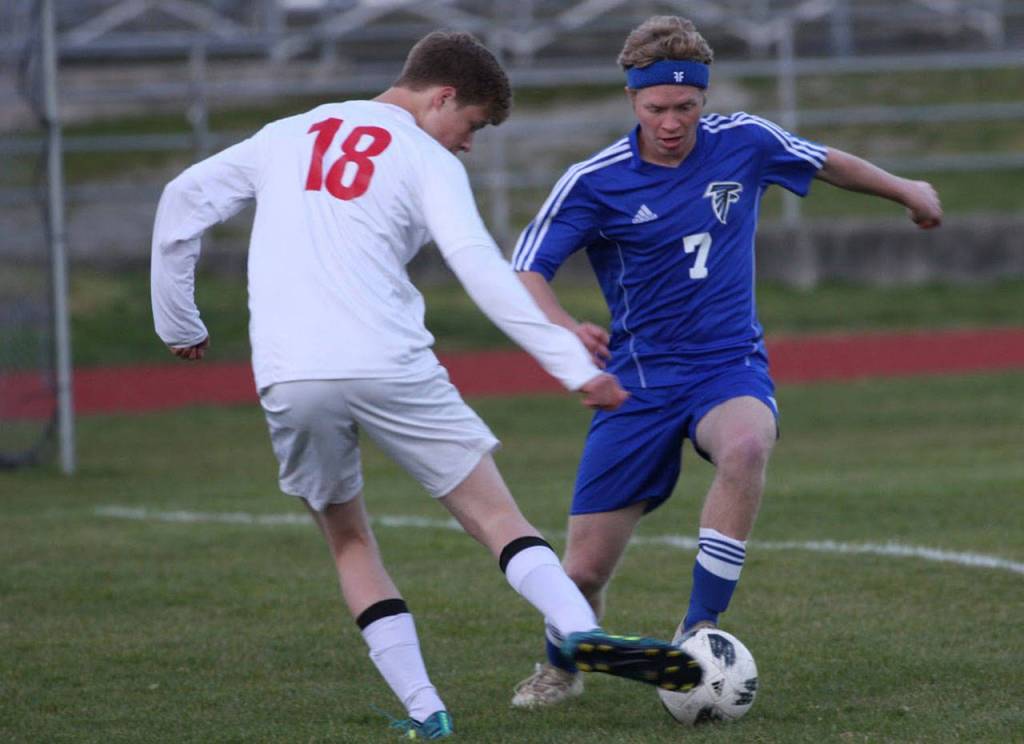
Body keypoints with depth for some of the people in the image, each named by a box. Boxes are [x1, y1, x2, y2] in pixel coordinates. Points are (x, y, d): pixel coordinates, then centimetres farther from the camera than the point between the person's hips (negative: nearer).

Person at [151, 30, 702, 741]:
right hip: (388, 364, -4)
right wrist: (575, 366, -10)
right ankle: (580, 631, -20)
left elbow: (184, 199, 20)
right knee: (495, 513, 3)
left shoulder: (289, 135, 21)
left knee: (349, 537, 18)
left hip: (288, 378, 4)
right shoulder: (428, 162, 5)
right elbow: (482, 270, -8)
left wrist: (178, 323, 29)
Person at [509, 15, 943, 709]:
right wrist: (566, 327, -32)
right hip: (640, 377, 0)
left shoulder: (744, 143, -4)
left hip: (730, 365, 1)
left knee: (746, 445, -38)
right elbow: (526, 271, -10)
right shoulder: (594, 182, -10)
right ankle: (559, 671, 33)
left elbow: (825, 162, 17)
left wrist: (906, 189, 30)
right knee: (585, 569, -3)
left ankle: (699, 631, -27)